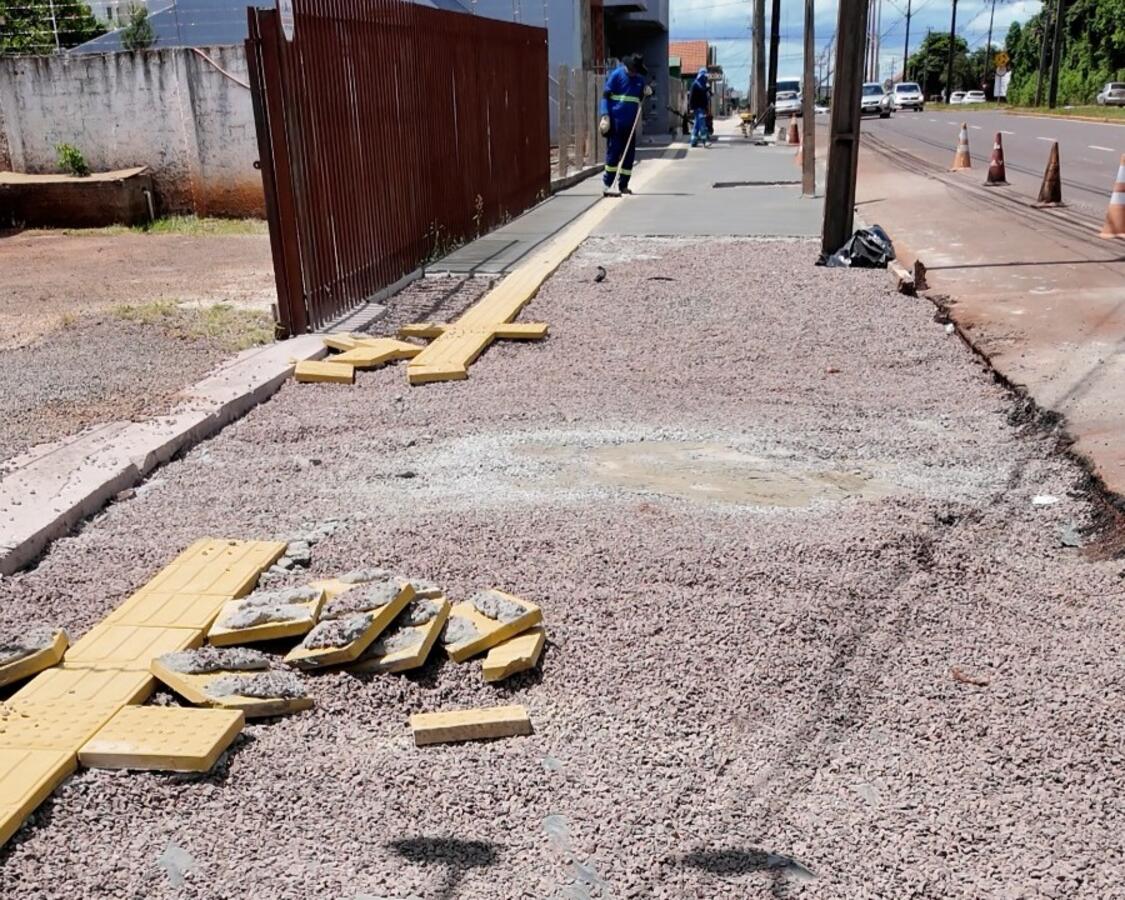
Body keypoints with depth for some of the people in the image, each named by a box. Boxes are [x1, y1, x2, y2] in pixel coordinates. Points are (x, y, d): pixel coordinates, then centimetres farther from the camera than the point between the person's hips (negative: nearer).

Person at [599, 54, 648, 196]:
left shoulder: (639, 79, 14)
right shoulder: (616, 74, -3)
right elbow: (606, 95, -5)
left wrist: (645, 93, 0)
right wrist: (605, 116, -15)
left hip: (631, 122, 6)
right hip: (616, 121, -6)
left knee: (629, 153, 6)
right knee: (613, 152, -6)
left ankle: (623, 185, 14)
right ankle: (607, 185, -1)